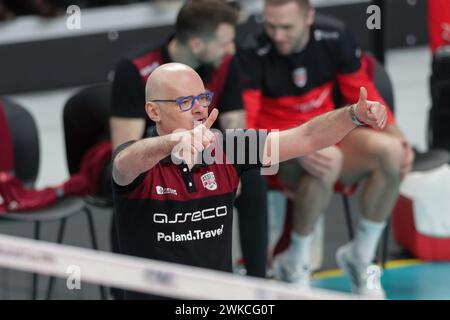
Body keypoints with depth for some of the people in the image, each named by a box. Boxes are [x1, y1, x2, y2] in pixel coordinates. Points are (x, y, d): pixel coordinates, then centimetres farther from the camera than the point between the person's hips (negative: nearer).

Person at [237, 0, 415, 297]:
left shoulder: (335, 39, -6)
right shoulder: (252, 55, -17)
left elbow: (364, 95, 6)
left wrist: (397, 137, -11)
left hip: (328, 138, 5)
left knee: (391, 152, -25)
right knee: (327, 163, -38)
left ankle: (360, 257, -6)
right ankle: (295, 265, -15)